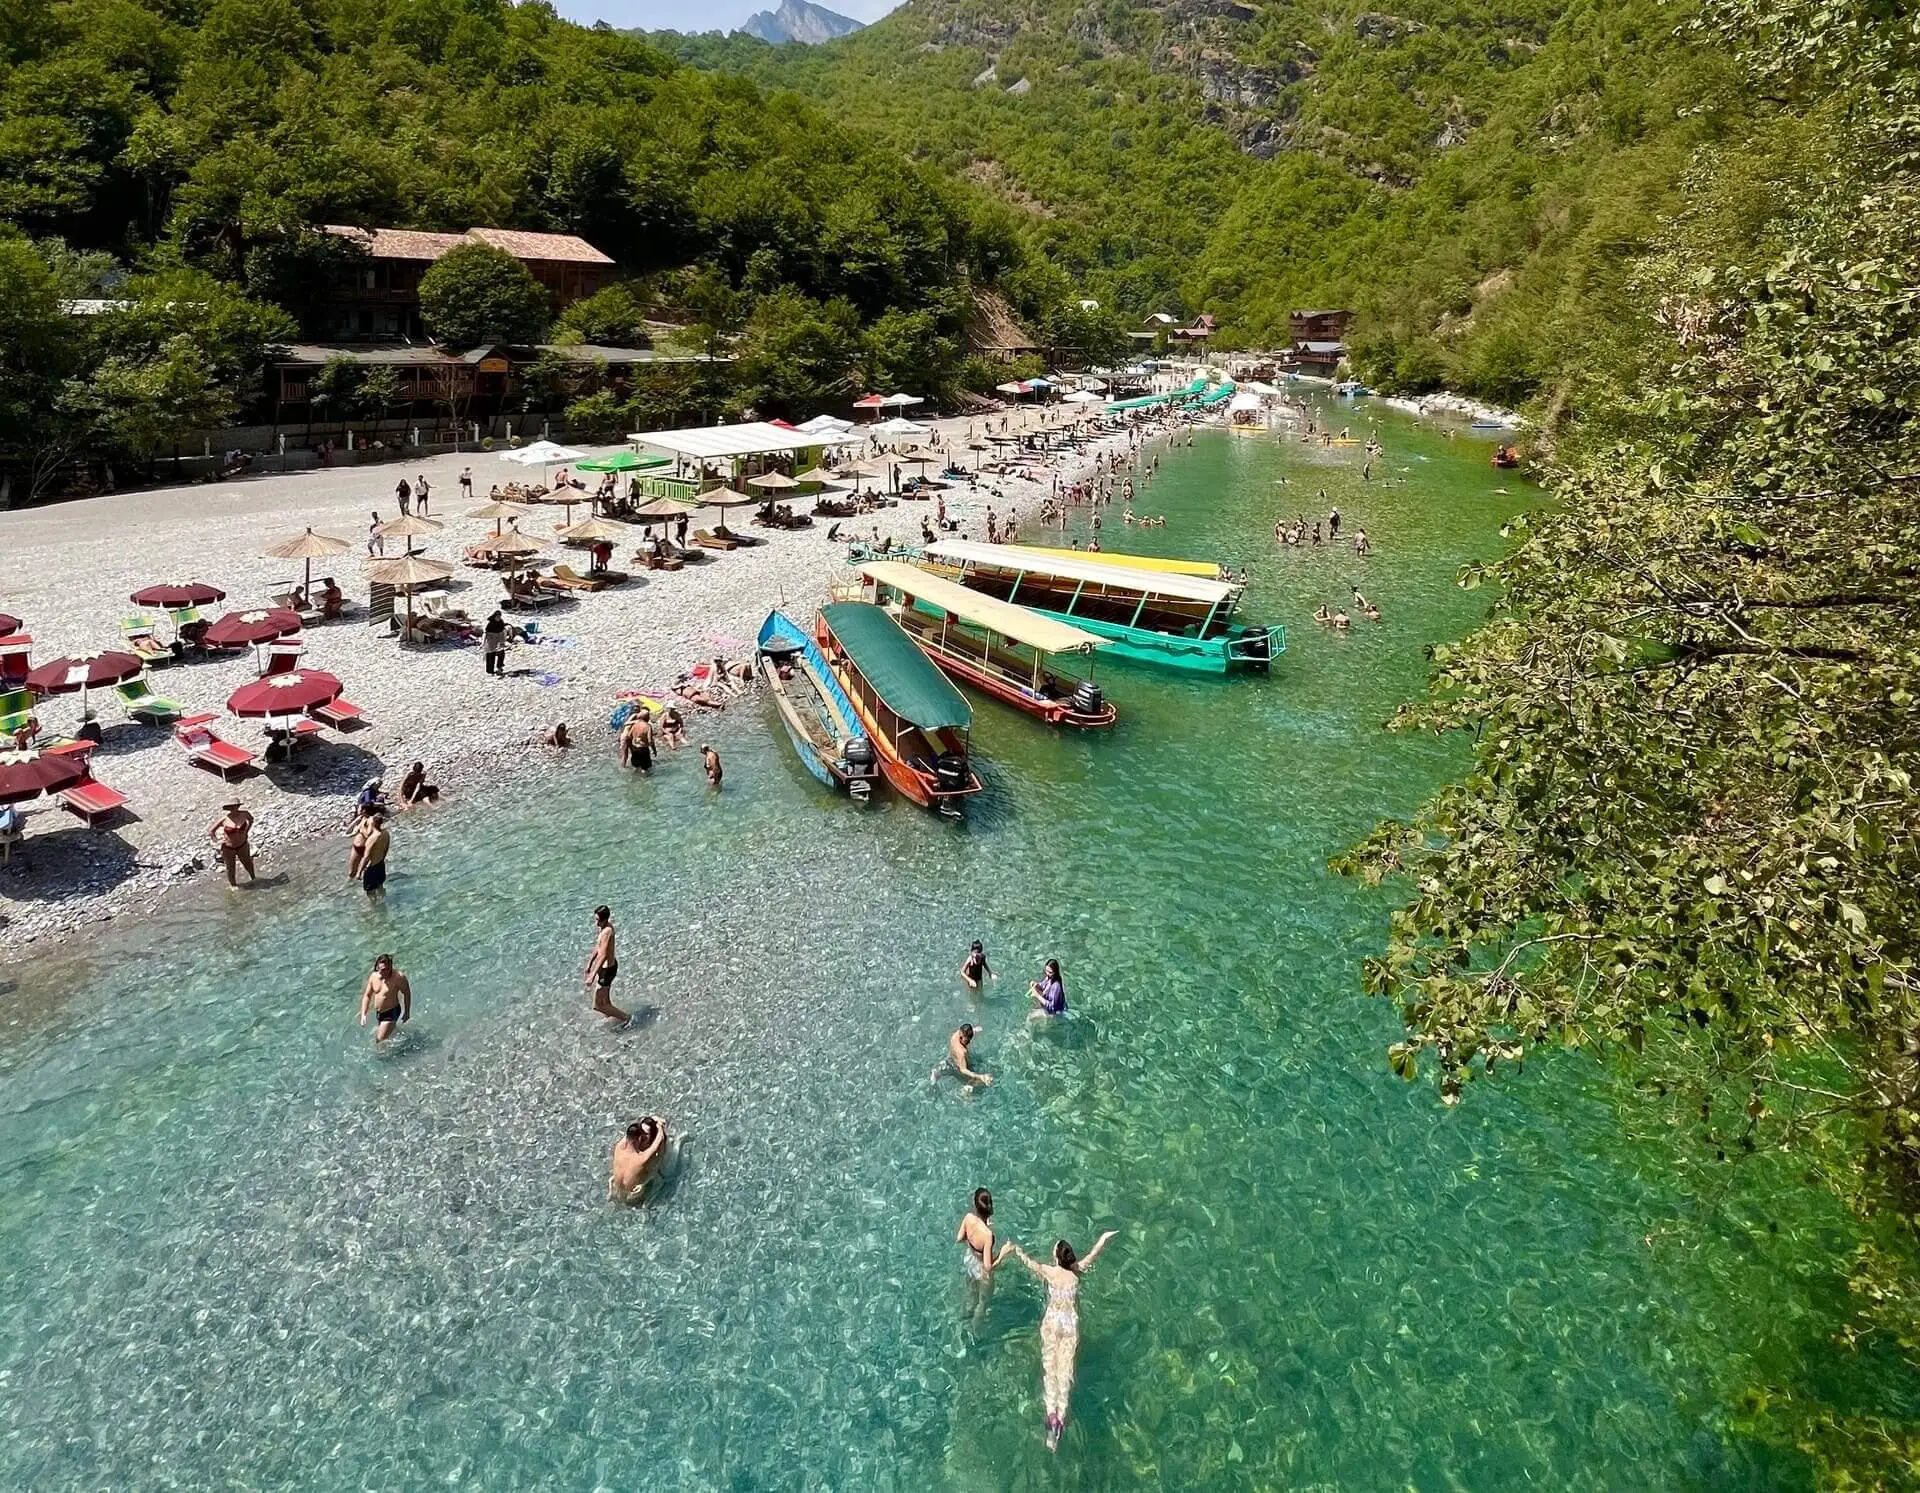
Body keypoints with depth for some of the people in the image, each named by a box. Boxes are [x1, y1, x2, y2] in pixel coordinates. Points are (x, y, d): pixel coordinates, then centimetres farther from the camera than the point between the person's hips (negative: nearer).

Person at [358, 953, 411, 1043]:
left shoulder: (398, 977, -23)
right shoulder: (373, 976, -6)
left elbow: (406, 993, -11)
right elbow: (367, 995, 4)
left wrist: (407, 1012, -4)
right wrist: (363, 1014, -5)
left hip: (391, 1013, -7)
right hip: (378, 1013, 7)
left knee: (381, 1040, -11)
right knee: (377, 1037, 24)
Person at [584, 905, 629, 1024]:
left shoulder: (607, 932, -29)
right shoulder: (604, 926, 0)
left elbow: (603, 955, -33)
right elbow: (598, 947, 15)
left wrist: (592, 975, -33)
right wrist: (590, 963, 23)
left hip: (607, 970, -9)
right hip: (610, 965, 10)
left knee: (598, 1006, 2)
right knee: (605, 1001, 24)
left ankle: (626, 1018, 12)